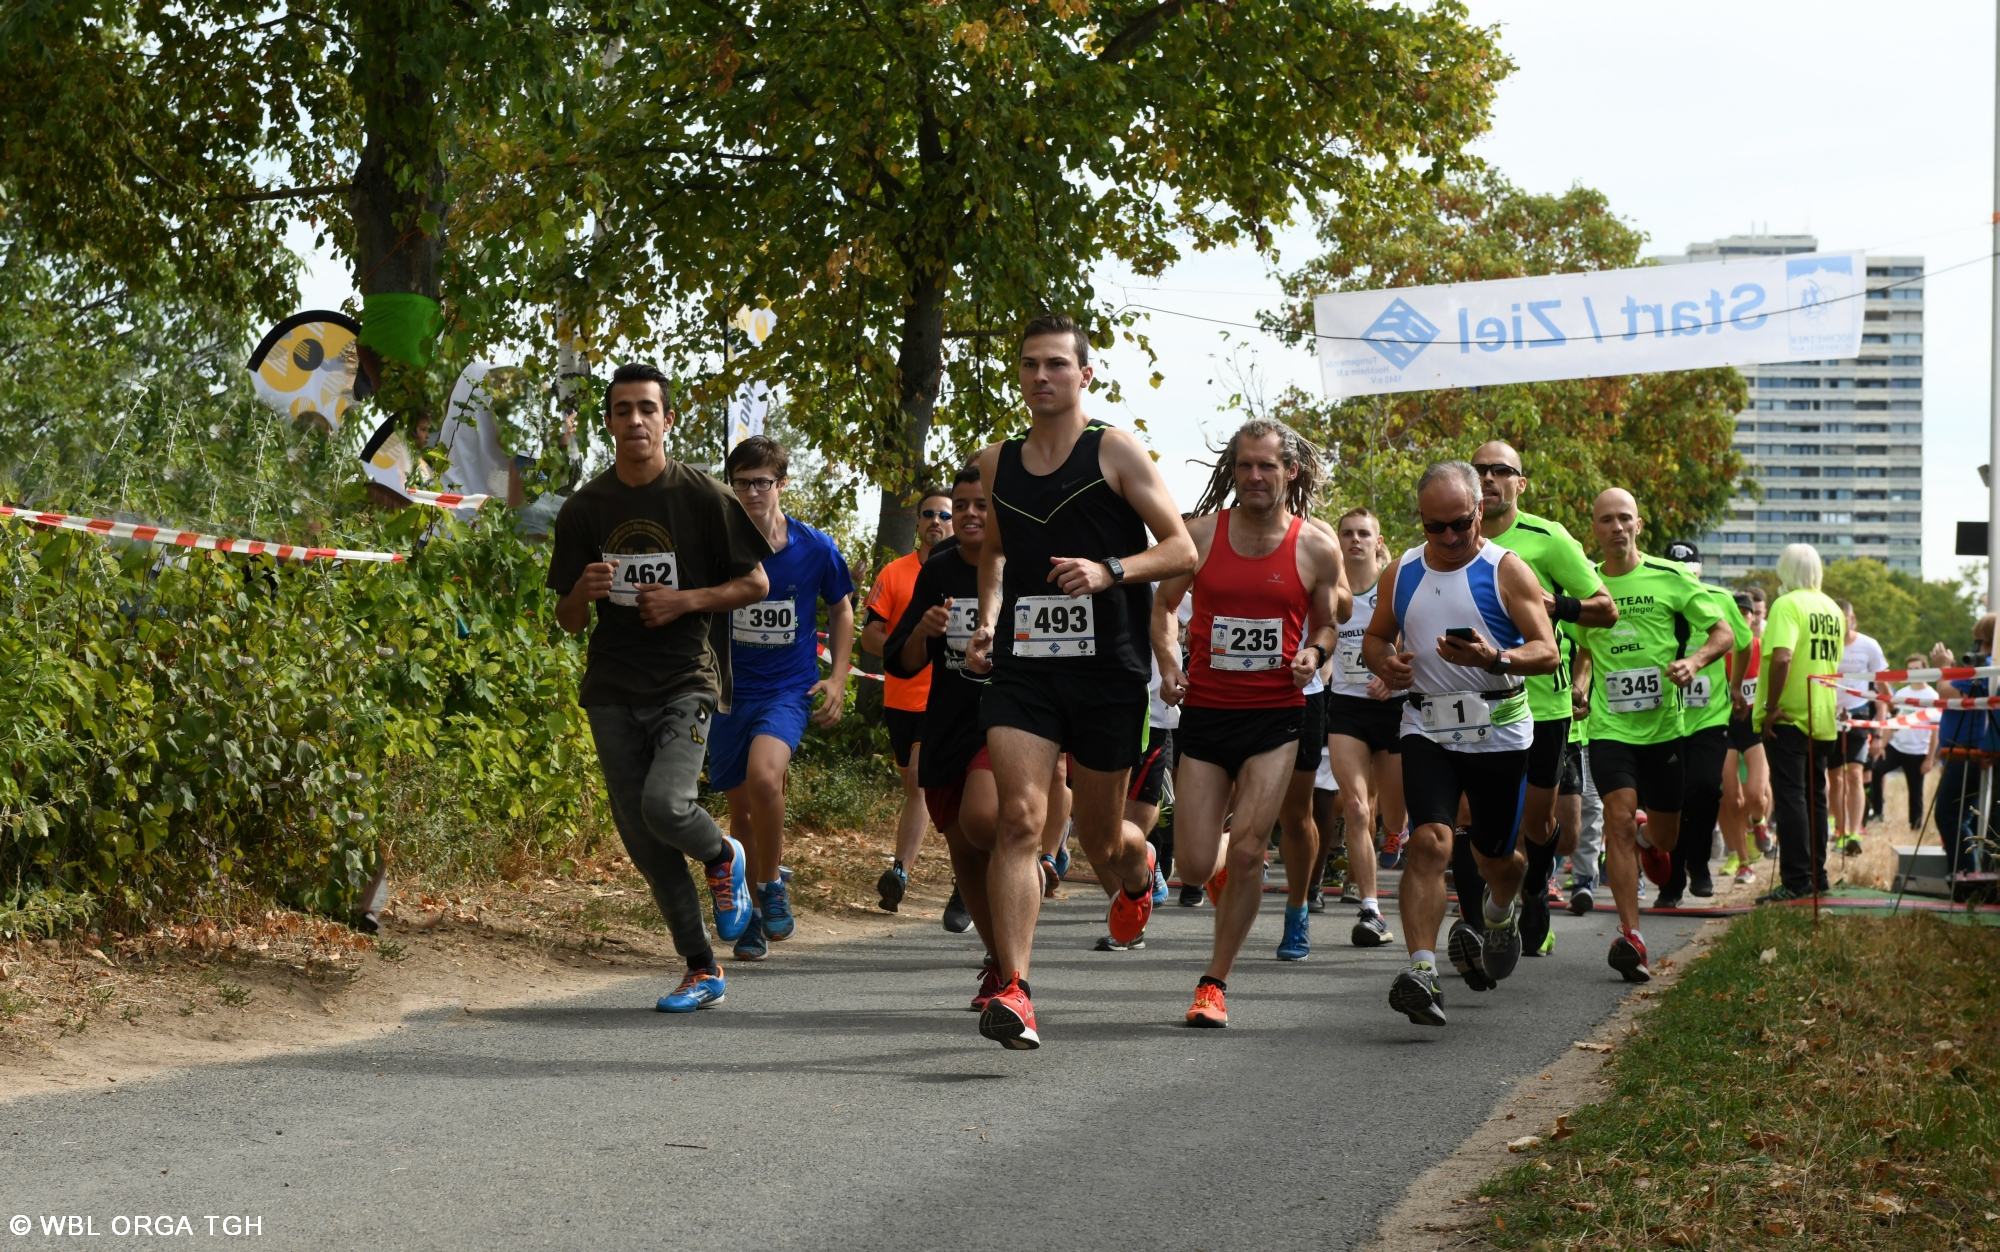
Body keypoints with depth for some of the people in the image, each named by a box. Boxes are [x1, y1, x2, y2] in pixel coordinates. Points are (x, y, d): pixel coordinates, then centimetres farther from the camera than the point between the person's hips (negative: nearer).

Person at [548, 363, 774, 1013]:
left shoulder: (703, 497, -2)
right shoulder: (584, 509, 7)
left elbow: (756, 583, 3)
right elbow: (567, 619, 11)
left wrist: (685, 600, -11)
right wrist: (585, 593, -12)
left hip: (685, 678, -4)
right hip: (612, 689, 4)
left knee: (665, 806, -24)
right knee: (643, 843, 2)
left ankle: (724, 856, 11)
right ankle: (702, 971, 14)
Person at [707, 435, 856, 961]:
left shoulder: (816, 549, -5)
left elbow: (840, 608, 12)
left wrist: (838, 677, 4)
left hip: (789, 689, -2)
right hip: (730, 690, 2)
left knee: (763, 774, -28)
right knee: (740, 806, 6)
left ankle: (771, 884, -7)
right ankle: (754, 917, 24)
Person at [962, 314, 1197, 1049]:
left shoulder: (1116, 452, -2)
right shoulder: (996, 464, 10)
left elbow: (1182, 549, -3)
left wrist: (1110, 571, -20)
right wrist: (987, 622, 12)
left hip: (1107, 668, -2)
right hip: (1022, 666, 2)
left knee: (1100, 838, 10)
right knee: (1020, 818, -16)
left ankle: (1137, 872, 49)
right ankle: (1013, 991, -19)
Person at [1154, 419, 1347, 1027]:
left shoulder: (1316, 548, -2)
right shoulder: (1201, 533, -1)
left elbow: (1327, 622, 13)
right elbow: (1163, 606, 11)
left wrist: (1314, 653, -9)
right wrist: (1168, 665, -7)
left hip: (1276, 715, -1)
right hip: (1204, 711, 1)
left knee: (1247, 852, -11)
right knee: (1195, 865, -1)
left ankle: (1215, 982, 4)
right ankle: (1225, 858, 38)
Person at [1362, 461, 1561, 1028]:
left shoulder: (1506, 571, -4)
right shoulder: (1401, 574, 7)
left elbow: (1548, 652, -10)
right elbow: (1375, 636, 20)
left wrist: (1494, 658, -29)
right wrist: (1384, 662, -4)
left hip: (1499, 731, -1)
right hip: (1427, 730, 1)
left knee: (1496, 857, 13)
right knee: (1429, 842, -20)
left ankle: (1501, 913, 49)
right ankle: (1421, 971, -26)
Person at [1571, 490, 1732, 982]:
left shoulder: (1669, 579, -1)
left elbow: (1723, 632, 3)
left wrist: (1693, 661, -15)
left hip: (1664, 724, 0)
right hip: (1609, 726, 0)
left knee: (1665, 835, 8)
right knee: (1619, 817, -18)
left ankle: (1652, 844, 48)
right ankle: (1630, 936, -17)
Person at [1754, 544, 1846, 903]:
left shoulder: (1788, 605, -13)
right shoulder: (1832, 609, 12)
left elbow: (1781, 658, -26)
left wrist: (1770, 707, -20)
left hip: (1789, 718, -8)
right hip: (1824, 718, 8)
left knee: (1790, 799, -8)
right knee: (1815, 797, 14)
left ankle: (1795, 881, -11)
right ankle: (1817, 875, 18)